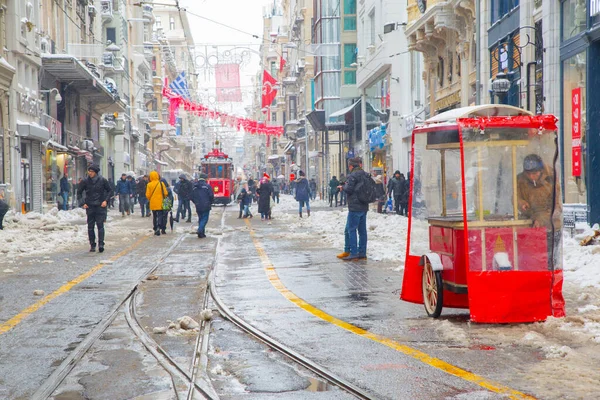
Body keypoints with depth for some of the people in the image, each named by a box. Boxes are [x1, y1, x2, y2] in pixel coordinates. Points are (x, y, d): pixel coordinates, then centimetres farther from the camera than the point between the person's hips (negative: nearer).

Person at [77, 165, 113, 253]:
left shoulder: (102, 180, -2)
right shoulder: (85, 181, 1)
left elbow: (110, 190, 9)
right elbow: (79, 192, 11)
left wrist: (106, 200, -2)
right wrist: (83, 203, 2)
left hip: (100, 206, -2)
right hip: (89, 206, 2)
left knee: (100, 225, -10)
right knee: (90, 226, 3)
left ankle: (101, 244, -13)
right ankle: (92, 245, 9)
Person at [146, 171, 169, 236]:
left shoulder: (149, 185, -5)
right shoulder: (161, 184, -8)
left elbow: (147, 195, -4)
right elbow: (166, 193, -4)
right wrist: (163, 198, 16)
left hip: (153, 204, 2)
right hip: (160, 204, -2)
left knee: (154, 216, 15)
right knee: (160, 215, 1)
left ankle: (155, 229, 18)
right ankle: (158, 227, -20)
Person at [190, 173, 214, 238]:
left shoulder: (195, 187, 7)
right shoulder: (207, 186, -9)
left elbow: (192, 197, 11)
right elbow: (211, 196, -10)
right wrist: (210, 203, 8)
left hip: (198, 206, 5)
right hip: (206, 206, -5)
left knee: (200, 219, 15)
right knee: (204, 219, -3)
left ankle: (201, 233, 16)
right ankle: (200, 231, -20)